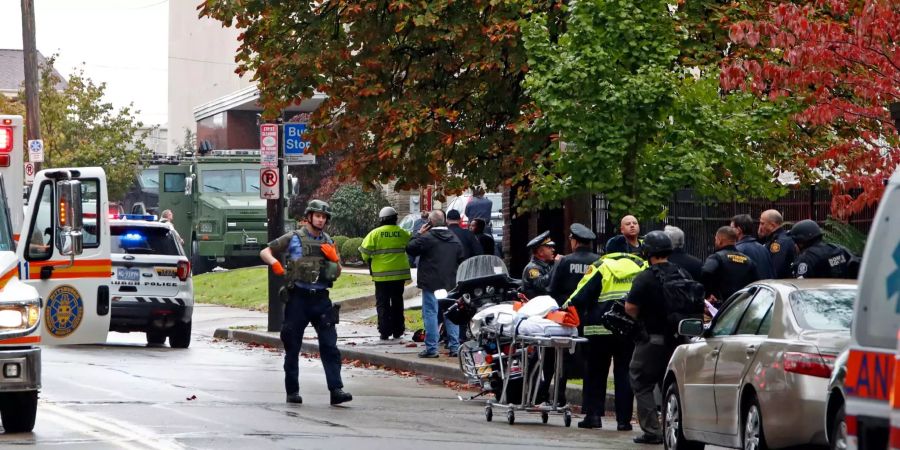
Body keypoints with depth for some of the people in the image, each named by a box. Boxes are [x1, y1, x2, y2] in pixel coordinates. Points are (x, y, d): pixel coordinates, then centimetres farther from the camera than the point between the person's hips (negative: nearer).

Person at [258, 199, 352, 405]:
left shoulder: (328, 243, 13)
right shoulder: (293, 239, 2)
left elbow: (337, 273, 18)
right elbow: (265, 252, 4)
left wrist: (334, 258, -2)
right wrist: (275, 263, -16)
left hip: (321, 298, 3)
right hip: (298, 298, -3)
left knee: (330, 346, -7)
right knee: (292, 348, 4)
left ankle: (336, 390, -11)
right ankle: (292, 392, 13)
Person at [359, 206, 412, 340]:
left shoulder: (375, 233, -7)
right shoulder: (402, 233, 0)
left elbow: (365, 250, -9)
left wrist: (368, 261, 12)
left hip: (382, 274, -2)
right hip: (399, 273, 2)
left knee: (383, 303, 3)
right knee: (397, 302, 14)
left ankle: (385, 332, -3)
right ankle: (397, 331, 17)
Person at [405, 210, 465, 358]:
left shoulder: (427, 238, -13)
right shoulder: (455, 239, 9)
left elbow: (410, 249, -4)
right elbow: (462, 259, 15)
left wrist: (419, 234, 5)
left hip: (431, 283, -6)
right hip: (450, 283, 6)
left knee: (430, 314, -3)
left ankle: (431, 348, -6)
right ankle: (455, 347, 10)